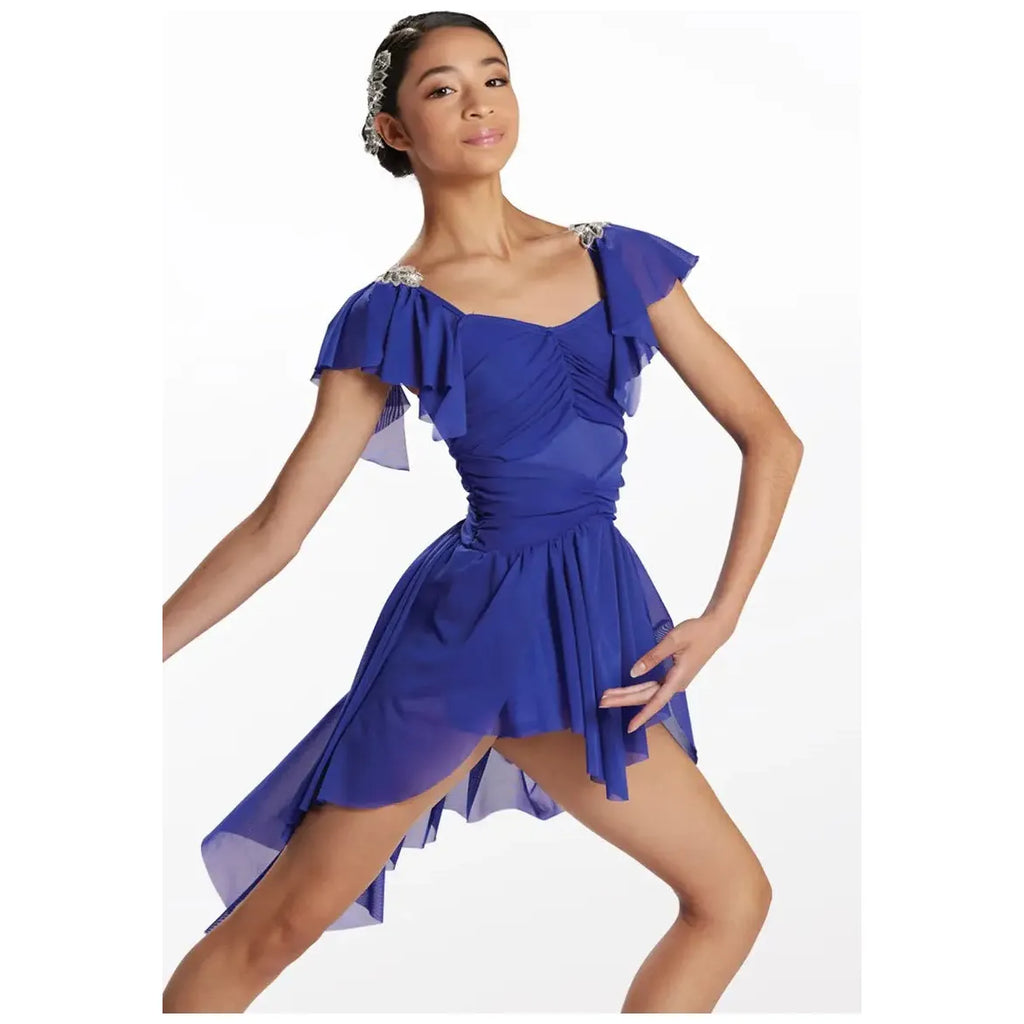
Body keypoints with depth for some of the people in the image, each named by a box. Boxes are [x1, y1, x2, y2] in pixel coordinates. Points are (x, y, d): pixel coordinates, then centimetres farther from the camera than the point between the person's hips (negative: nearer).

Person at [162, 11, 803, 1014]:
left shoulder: (619, 259, 5)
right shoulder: (394, 313, -4)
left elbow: (770, 438, 5)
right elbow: (277, 526, -3)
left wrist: (719, 618, -5)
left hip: (595, 625, 4)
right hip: (465, 623, -4)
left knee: (732, 895, 9)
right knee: (271, 926, 0)